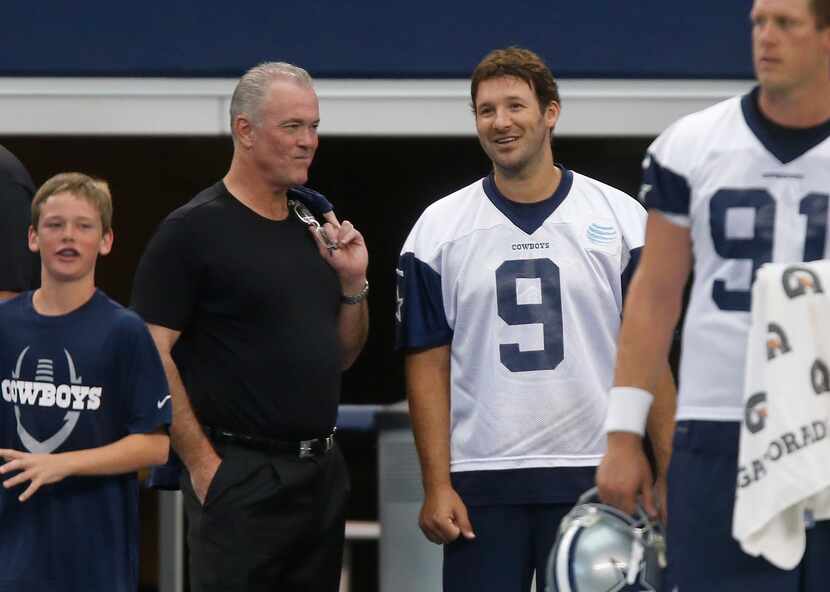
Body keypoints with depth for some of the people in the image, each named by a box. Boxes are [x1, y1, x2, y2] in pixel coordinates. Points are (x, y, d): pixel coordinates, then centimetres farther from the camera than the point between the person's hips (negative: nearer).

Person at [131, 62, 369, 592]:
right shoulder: (194, 230, -8)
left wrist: (353, 282, 4)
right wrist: (203, 463, -16)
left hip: (324, 469, 7)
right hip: (242, 478, -7)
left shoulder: (313, 226, 15)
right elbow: (150, 356, -13)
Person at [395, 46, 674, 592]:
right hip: (480, 481, 0)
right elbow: (429, 363, 4)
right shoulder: (439, 228, 5)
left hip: (592, 476, 0)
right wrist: (436, 486, -3)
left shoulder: (622, 219, 4)